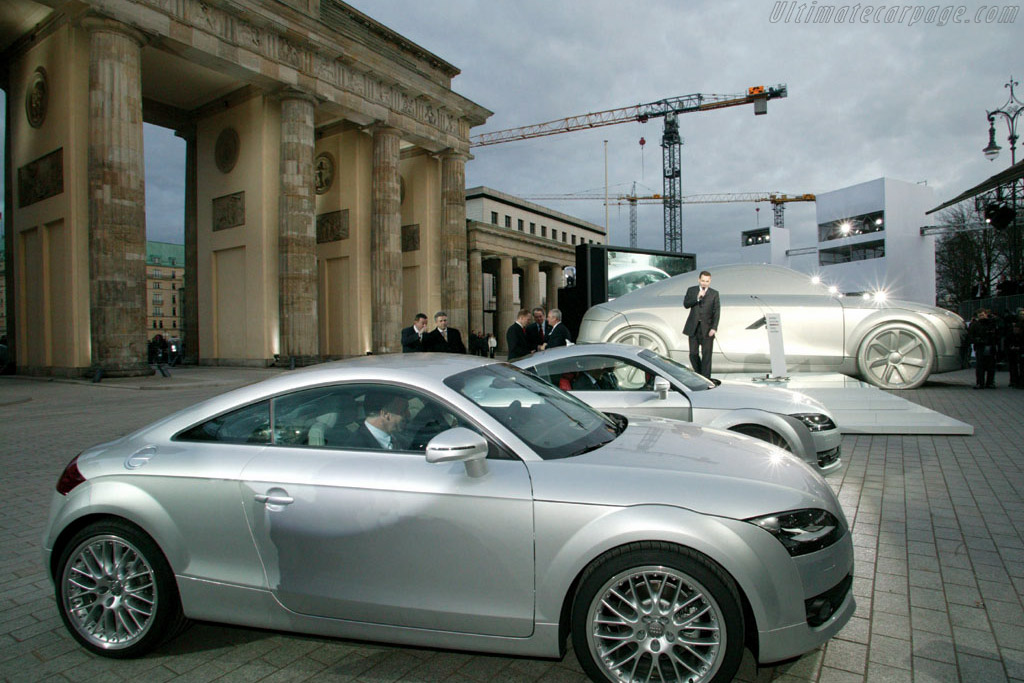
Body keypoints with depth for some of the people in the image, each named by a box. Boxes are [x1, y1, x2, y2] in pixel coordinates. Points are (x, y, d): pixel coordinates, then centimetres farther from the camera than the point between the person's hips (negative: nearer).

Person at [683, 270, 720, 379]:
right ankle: (699, 374, 23)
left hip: (707, 328, -1)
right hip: (693, 328, 1)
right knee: (693, 354, 3)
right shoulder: (691, 290, 6)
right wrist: (697, 298, -21)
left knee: (706, 355, -3)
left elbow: (717, 312, -2)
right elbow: (686, 304, -7)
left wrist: (714, 328, -11)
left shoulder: (714, 294, 2)